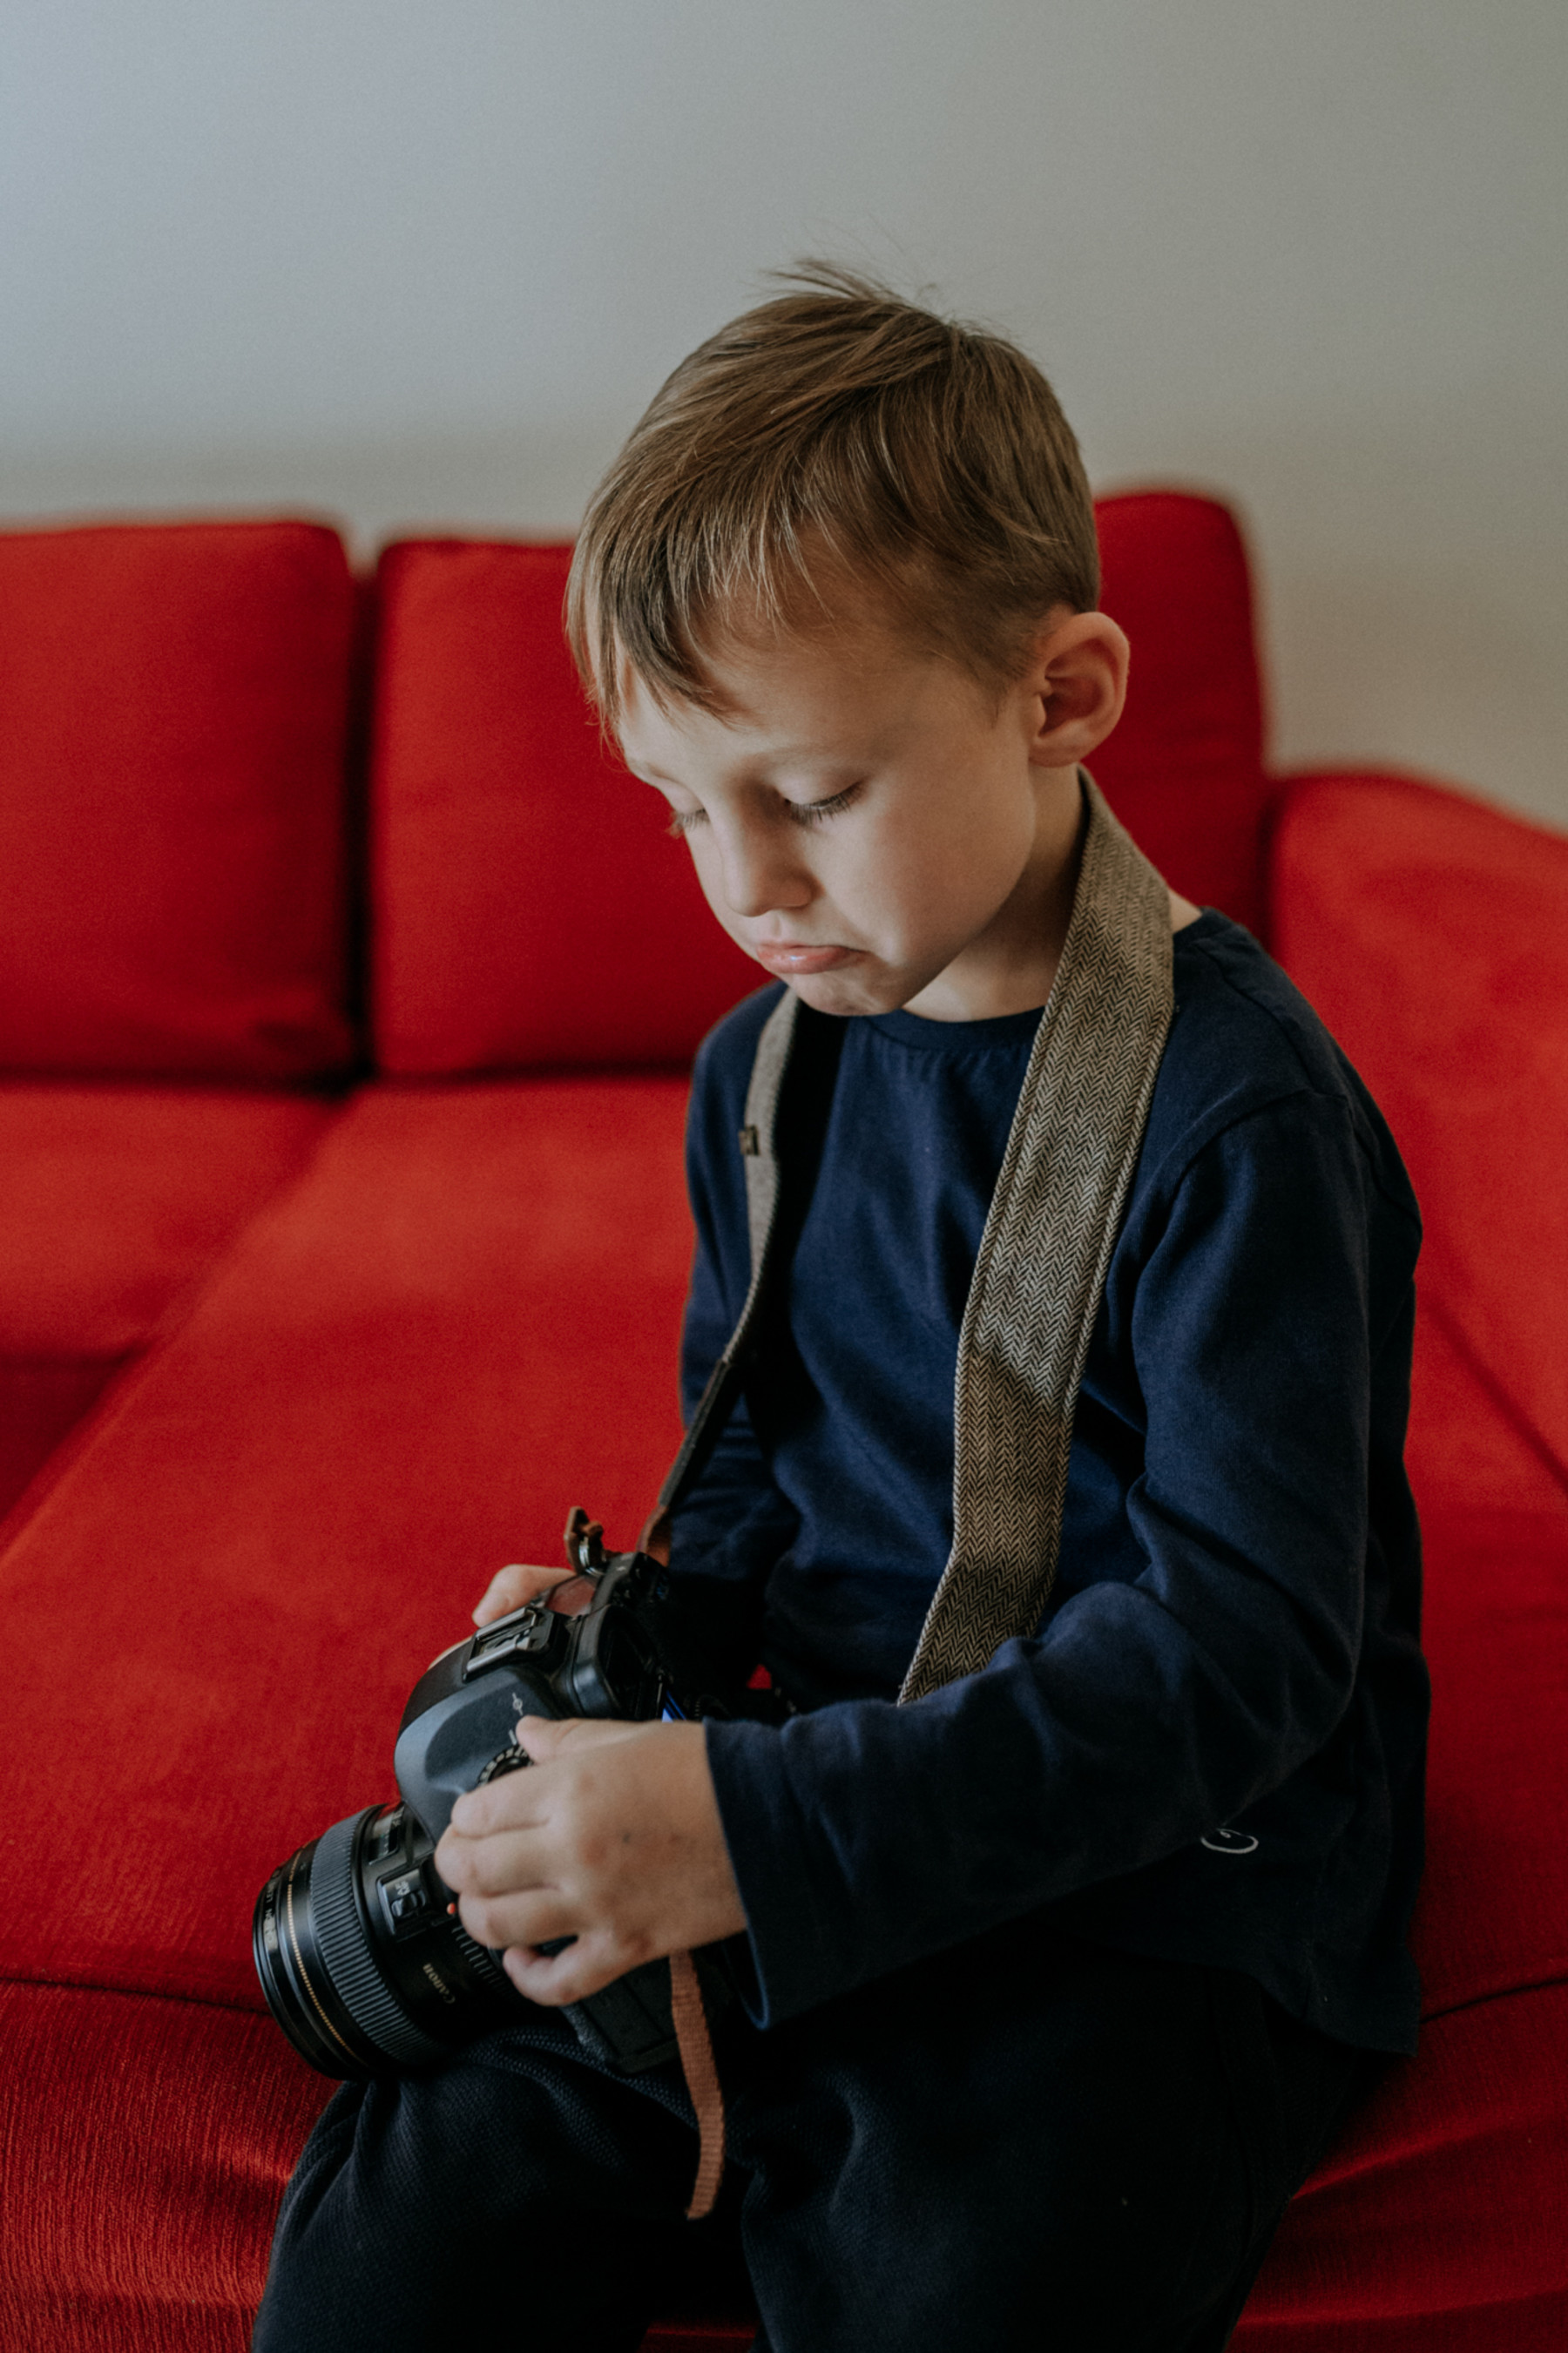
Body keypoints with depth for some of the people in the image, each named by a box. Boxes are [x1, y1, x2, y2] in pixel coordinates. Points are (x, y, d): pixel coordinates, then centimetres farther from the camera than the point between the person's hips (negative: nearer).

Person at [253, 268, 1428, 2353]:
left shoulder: (1237, 1110, -18)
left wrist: (760, 1830, -27)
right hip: (847, 1792, 5)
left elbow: (1233, 1652, -20)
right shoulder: (765, 1063, 5)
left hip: (1160, 1886, -4)